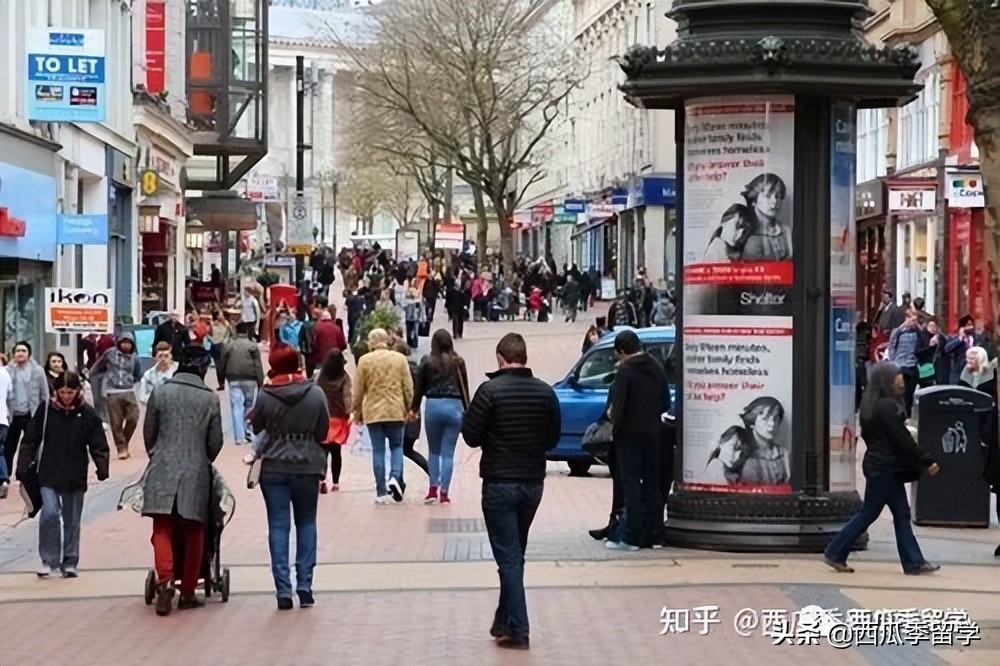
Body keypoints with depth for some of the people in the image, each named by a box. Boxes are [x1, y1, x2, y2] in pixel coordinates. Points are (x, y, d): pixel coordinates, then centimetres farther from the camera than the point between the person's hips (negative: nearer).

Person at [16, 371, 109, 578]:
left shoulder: (88, 414, -3)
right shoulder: (46, 410, -3)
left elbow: (98, 445, -3)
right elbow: (31, 440, 1)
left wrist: (102, 468, -17)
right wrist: (22, 467, -4)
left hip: (76, 477, 1)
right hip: (49, 475, -1)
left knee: (72, 521, 9)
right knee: (50, 513, -16)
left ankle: (69, 563, 20)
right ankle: (48, 560, -3)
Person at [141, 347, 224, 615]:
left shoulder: (160, 393, 0)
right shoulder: (209, 399, 1)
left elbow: (148, 434, 6)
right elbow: (216, 442, 5)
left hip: (162, 472, 0)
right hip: (196, 473, 0)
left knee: (162, 530, -1)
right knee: (194, 533, 10)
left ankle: (165, 580, -24)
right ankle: (188, 592, 13)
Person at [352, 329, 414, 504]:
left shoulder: (364, 360, -2)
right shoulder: (399, 358, 0)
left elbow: (358, 390, 1)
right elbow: (408, 386, 2)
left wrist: (357, 412, 13)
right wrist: (409, 408, 14)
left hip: (372, 412, 0)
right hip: (396, 411, 0)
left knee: (378, 451, 5)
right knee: (397, 446, 15)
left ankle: (381, 492, 4)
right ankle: (395, 477, -11)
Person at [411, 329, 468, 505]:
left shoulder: (427, 362, 0)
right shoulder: (458, 362, 2)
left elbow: (420, 387, 4)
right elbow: (465, 388, 6)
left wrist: (414, 409, 17)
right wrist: (466, 411, 16)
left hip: (433, 406, 0)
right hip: (454, 407, 0)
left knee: (434, 451, 15)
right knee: (448, 453, 3)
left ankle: (433, 489, 6)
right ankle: (444, 492, -1)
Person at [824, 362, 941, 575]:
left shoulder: (872, 405, 10)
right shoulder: (887, 407, -19)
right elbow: (903, 440, -19)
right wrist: (927, 462, -13)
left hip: (880, 465, 10)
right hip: (884, 469, -10)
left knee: (901, 514, 9)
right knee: (868, 513, 0)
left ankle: (913, 562, 10)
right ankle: (835, 553, 8)